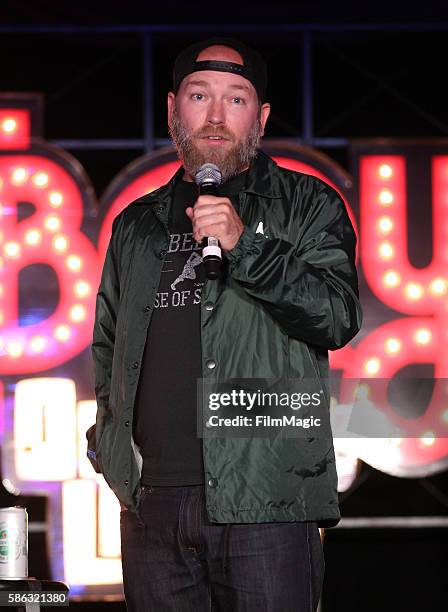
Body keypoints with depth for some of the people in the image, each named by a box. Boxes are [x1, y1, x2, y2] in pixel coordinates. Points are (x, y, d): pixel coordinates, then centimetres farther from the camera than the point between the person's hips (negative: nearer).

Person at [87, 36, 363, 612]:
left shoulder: (306, 204, 8)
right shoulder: (137, 223, 19)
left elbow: (338, 317, -6)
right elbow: (106, 346, 27)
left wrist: (244, 244, -16)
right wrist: (110, 445, 12)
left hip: (265, 504, -3)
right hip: (151, 504, 4)